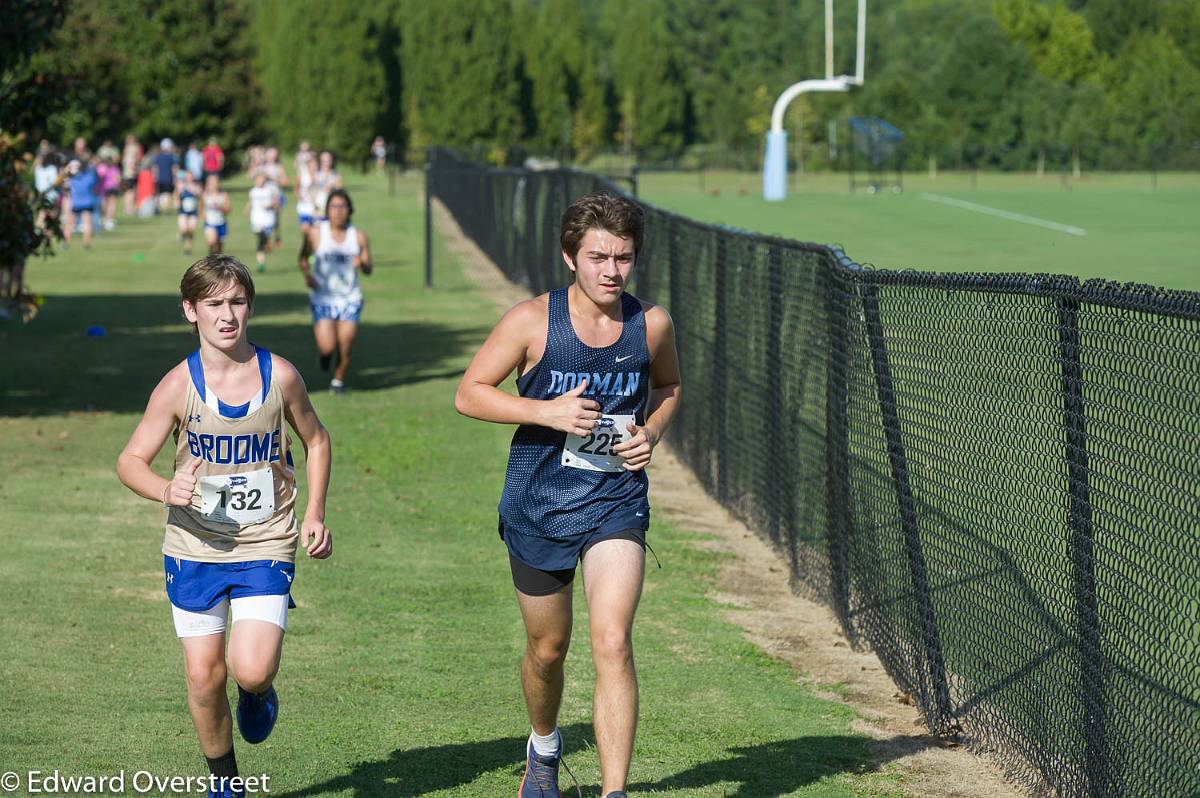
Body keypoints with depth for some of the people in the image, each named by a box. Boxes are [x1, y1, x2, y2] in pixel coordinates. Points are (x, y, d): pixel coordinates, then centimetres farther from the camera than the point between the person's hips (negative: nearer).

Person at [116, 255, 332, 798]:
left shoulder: (279, 376, -5)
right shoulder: (179, 386, -8)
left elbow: (315, 441, 12)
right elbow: (130, 461, -2)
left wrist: (315, 515, 1)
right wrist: (166, 491, -23)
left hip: (267, 549, -1)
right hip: (195, 548, 1)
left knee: (251, 669, -17)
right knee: (203, 676, 3)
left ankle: (259, 693, 21)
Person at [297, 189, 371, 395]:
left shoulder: (358, 236, -2)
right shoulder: (315, 234, -5)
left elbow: (368, 269, 5)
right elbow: (303, 257, 11)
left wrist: (361, 264, -19)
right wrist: (306, 275, -8)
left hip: (350, 300, 1)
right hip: (323, 299, -1)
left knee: (345, 348, -1)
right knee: (327, 347, -11)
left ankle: (339, 380, 26)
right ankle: (324, 353, 27)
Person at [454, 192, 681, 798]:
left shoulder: (652, 325, -4)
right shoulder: (532, 321, -12)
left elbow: (668, 387, 17)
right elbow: (469, 394, -7)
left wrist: (650, 433, -4)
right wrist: (548, 412, -20)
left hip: (616, 503, 0)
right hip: (538, 505, 0)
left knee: (612, 644, -17)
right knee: (547, 648, 15)